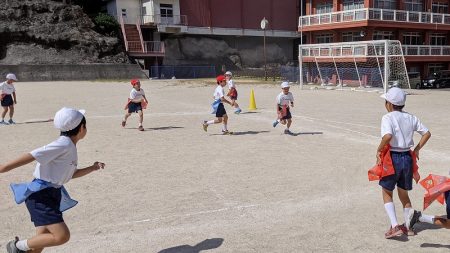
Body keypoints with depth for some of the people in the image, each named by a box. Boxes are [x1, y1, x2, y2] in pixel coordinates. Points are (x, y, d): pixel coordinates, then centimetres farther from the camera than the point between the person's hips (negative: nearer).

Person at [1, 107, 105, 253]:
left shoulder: (70, 147, 11)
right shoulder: (63, 145, -18)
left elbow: (71, 174, 26)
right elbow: (31, 156, -22)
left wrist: (92, 168, 19)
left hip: (52, 195, 10)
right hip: (40, 195, -10)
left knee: (42, 239, 13)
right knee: (62, 236, -17)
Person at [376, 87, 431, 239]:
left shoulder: (387, 117, -13)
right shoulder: (411, 117, 6)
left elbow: (388, 136, -29)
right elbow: (427, 133, 8)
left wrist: (379, 150, -15)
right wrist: (417, 149, 14)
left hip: (392, 158, -6)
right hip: (408, 158, 6)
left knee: (387, 193, 11)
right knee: (403, 193, 21)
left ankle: (395, 226, 0)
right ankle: (408, 226, 29)